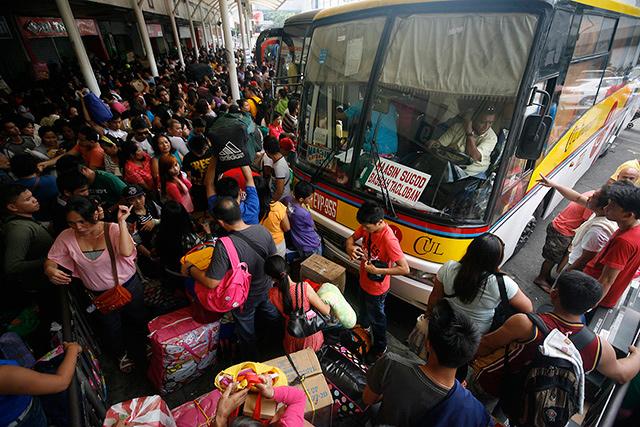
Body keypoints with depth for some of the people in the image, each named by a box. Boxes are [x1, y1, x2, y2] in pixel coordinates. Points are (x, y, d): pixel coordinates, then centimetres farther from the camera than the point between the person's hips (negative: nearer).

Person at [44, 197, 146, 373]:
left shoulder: (113, 229, -21)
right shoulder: (66, 237, -12)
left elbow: (126, 252, -35)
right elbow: (50, 261, -3)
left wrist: (122, 222, -37)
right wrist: (50, 271, -26)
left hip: (129, 286, -2)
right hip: (98, 294, 2)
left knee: (138, 322, 19)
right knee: (111, 330, 19)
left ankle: (140, 353, 50)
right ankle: (121, 354, 52)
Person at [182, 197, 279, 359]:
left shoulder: (224, 246, -37)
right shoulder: (262, 230, -21)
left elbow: (211, 282, -33)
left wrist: (189, 269, -16)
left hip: (245, 299, -5)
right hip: (266, 289, 5)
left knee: (247, 333, 24)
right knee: (272, 316, 35)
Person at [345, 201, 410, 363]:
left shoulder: (389, 239, -36)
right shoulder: (368, 226, -16)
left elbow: (405, 269, -33)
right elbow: (351, 238, 1)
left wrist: (377, 270, -34)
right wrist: (350, 248, -22)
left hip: (377, 288, -7)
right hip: (364, 281, 7)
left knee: (376, 318, 18)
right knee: (365, 308, 34)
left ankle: (380, 347, 44)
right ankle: (363, 326, 64)